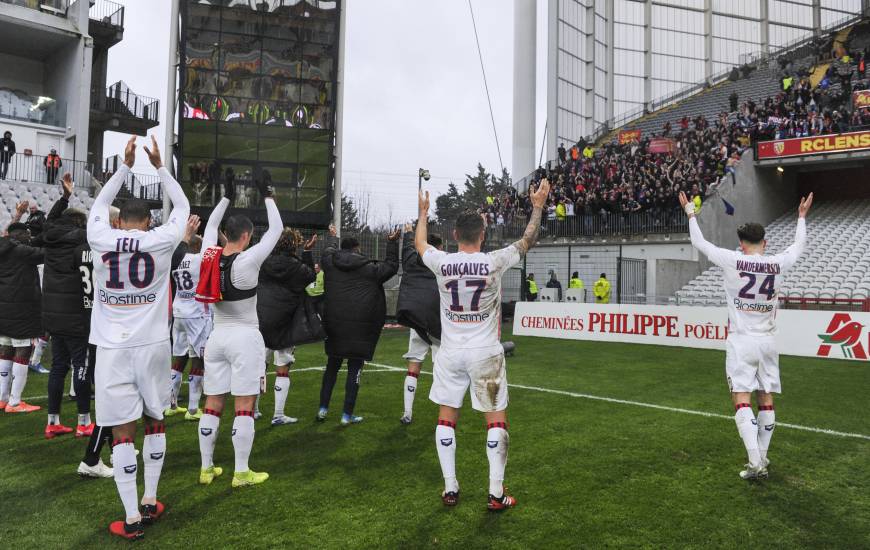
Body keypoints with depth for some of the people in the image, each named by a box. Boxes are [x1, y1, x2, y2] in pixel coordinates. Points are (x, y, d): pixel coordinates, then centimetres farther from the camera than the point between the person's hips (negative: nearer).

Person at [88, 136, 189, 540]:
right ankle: (150, 503, 26)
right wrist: (159, 166, 21)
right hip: (152, 345, 0)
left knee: (122, 431, 3)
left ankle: (132, 519, 7)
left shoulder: (100, 239, -1)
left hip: (112, 348, 0)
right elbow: (182, 206, 16)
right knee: (154, 421, 17)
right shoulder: (159, 240, -3)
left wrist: (125, 166, 26)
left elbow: (99, 204, 21)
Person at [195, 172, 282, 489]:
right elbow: (276, 230, -5)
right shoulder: (248, 261, -14)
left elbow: (210, 226, 21)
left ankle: (206, 468, 20)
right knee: (244, 407, 0)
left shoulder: (210, 257, 1)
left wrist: (226, 197, 26)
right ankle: (242, 473, 6)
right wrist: (267, 197, 5)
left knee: (212, 405, 11)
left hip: (217, 337, 6)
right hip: (245, 338, -6)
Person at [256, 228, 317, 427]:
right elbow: (311, 276, 8)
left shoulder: (264, 262, 1)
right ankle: (278, 415, 9)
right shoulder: (296, 266, -10)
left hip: (259, 320, 4)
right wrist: (307, 252, 10)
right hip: (282, 325, -3)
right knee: (283, 370, 6)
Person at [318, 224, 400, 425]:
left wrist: (333, 236, 45)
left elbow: (329, 251, 28)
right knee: (354, 369, 3)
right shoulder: (369, 268, -4)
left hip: (334, 325, 4)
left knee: (332, 366, 17)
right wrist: (392, 243, 18)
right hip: (359, 328, -4)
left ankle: (323, 409, 20)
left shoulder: (330, 263, 4)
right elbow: (392, 266, 10)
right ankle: (347, 415, 6)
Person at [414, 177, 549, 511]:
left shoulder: (441, 263, -6)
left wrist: (423, 212, 31)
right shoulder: (495, 262, -11)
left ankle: (450, 489, 17)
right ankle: (496, 493, 10)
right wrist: (538, 207, 17)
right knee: (496, 418, 8)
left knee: (446, 417, 13)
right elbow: (528, 241, 5)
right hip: (485, 352, -2)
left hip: (451, 352, 2)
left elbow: (420, 243, 16)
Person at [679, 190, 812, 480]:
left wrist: (690, 213, 17)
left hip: (741, 341, -4)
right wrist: (802, 217, 37)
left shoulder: (733, 261, -10)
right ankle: (762, 457, 21)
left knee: (742, 400, -5)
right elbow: (798, 246, 21)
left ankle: (755, 462, -12)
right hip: (768, 340, 4)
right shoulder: (778, 264, -1)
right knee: (766, 400, 12)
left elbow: (699, 243, 3)